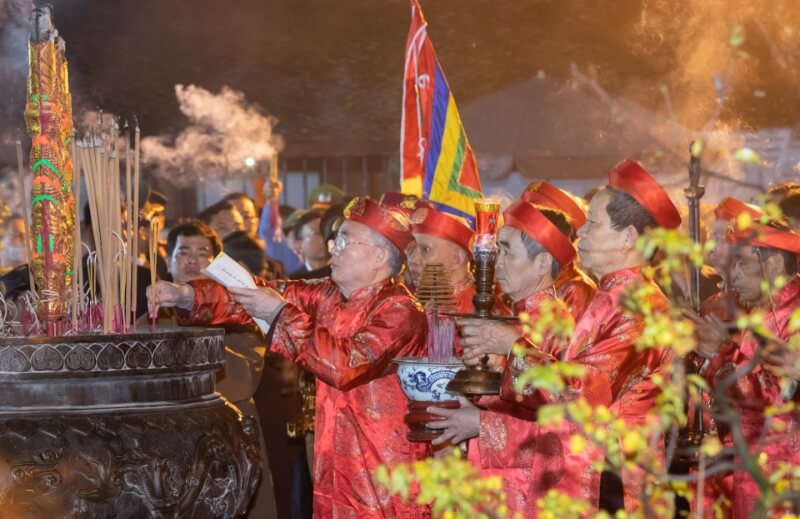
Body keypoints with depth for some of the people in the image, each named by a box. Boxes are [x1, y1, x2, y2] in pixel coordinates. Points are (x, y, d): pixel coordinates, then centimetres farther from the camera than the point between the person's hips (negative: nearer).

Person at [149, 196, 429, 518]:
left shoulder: (399, 310, -13)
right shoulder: (327, 295, 8)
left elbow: (345, 364, -26)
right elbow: (258, 297, 3)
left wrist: (282, 315, -18)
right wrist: (188, 296, -12)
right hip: (335, 468, 7)